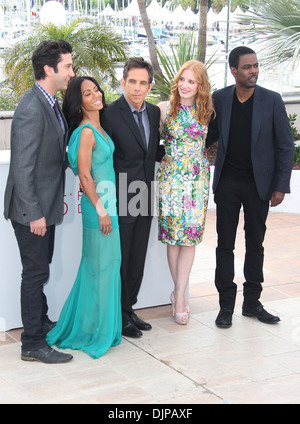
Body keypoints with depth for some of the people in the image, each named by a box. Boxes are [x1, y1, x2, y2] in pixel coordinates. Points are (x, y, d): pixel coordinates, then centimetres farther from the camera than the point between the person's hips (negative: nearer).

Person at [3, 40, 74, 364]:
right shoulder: (31, 110, -22)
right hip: (31, 209, -9)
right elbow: (23, 169, -24)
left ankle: (41, 322, 39)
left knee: (41, 268, 22)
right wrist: (34, 214, -22)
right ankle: (32, 344, 11)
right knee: (35, 271, 0)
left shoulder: (51, 104, 9)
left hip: (46, 204, 9)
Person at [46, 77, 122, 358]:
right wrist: (101, 210, -17)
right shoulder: (86, 132, -16)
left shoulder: (98, 128, 12)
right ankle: (96, 332, 13)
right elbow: (84, 176, -19)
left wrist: (106, 207, 16)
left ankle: (85, 325, 28)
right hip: (97, 205, -9)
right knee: (102, 266, 0)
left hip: (106, 203, 9)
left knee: (98, 265, 15)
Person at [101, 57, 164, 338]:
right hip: (120, 199, -6)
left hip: (143, 197, 7)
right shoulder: (110, 114, -13)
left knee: (137, 259, 15)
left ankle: (129, 309, 30)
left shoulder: (154, 112, 8)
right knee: (118, 260, 5)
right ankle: (120, 315, 19)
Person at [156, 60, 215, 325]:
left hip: (198, 178, 1)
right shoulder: (164, 108, 0)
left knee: (190, 235, 0)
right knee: (172, 235, 1)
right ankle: (179, 292, 16)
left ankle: (179, 295, 7)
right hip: (171, 176, -1)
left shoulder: (207, 111, 4)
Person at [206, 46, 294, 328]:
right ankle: (226, 305, 14)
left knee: (255, 244, 10)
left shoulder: (272, 100, -5)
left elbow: (285, 145, -3)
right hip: (227, 183, 1)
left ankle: (252, 302, 23)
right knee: (225, 245, 4)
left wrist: (281, 186, -7)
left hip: (259, 183, 0)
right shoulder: (220, 98, -1)